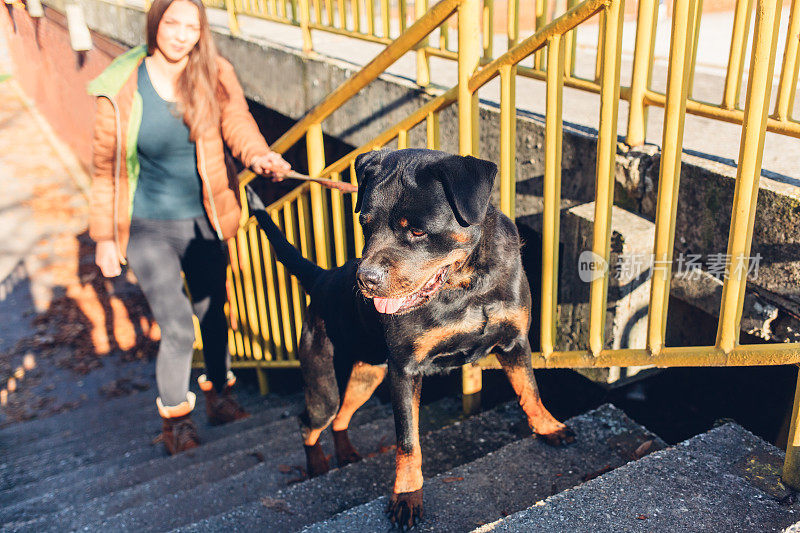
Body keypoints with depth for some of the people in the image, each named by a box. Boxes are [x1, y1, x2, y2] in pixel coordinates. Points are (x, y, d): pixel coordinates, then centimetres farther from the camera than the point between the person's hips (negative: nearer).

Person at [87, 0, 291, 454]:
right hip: (148, 228, -2)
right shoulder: (121, 89, -11)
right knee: (178, 329, -3)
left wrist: (261, 156, -38)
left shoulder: (214, 77, -6)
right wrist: (105, 236, -2)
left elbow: (238, 125, -14)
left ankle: (219, 391, 42)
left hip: (201, 221, 3)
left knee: (213, 313, 16)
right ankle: (175, 417, 22)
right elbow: (105, 166, -3)